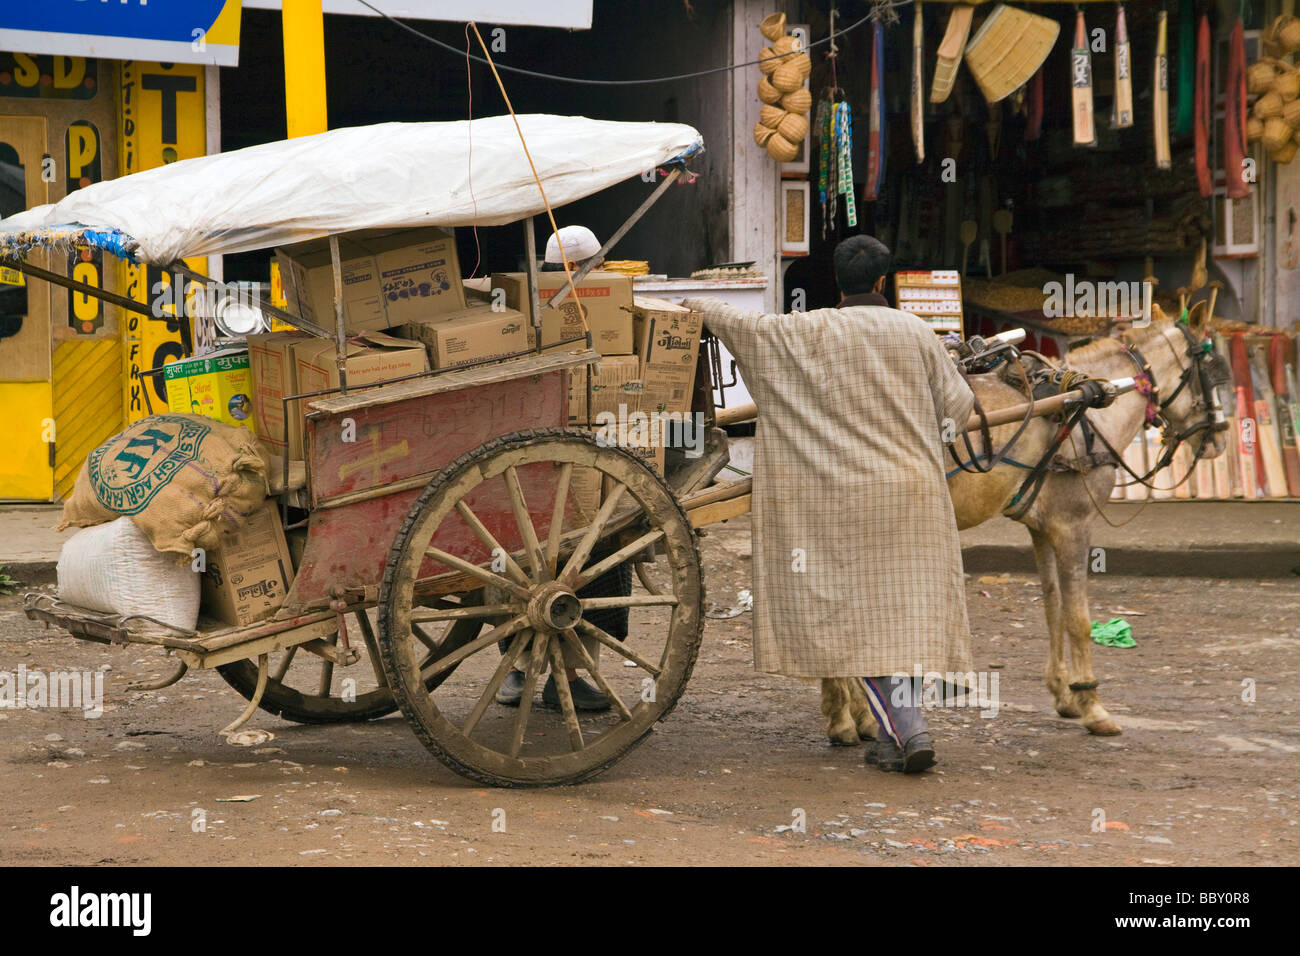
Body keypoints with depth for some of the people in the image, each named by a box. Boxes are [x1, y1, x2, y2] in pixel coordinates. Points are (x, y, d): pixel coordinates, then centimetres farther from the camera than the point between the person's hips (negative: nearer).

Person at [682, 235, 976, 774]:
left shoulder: (816, 332, -4)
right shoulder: (917, 334, 3)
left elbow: (748, 327, 1)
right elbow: (958, 405, 4)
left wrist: (703, 307, 19)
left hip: (848, 494, -3)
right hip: (915, 490, 3)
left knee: (859, 613, 1)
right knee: (907, 609, 10)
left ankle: (907, 729, -8)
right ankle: (895, 735, 13)